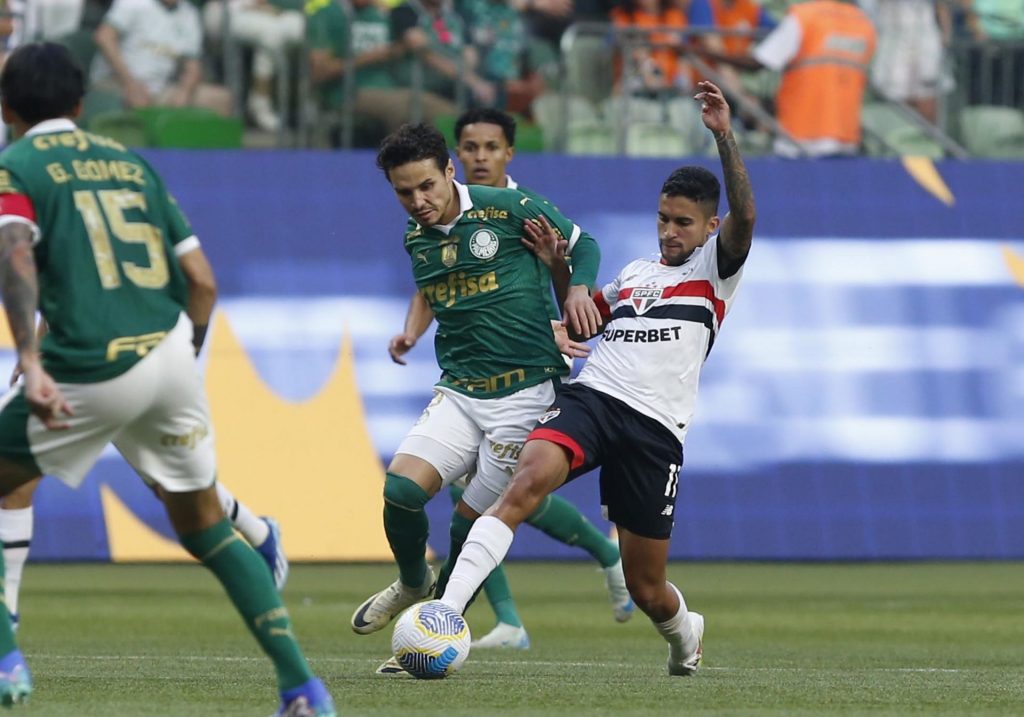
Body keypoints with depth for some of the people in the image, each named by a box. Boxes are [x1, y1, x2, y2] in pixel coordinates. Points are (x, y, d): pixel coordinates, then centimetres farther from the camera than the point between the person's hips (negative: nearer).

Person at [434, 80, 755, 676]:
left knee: (646, 587, 3)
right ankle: (445, 615, -41)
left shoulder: (715, 267, 7)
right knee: (528, 481, -31)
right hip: (591, 398, 3)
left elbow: (744, 215, -13)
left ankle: (685, 633, 42)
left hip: (656, 428, -3)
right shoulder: (635, 272, 25)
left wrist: (725, 136, -23)